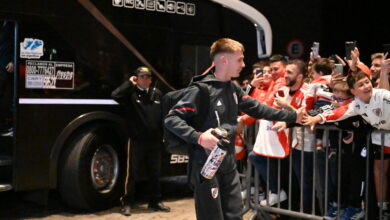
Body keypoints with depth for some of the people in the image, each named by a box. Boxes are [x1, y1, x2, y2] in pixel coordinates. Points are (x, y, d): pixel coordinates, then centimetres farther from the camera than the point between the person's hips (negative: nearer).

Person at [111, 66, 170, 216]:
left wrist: (164, 135, 9)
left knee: (154, 173, 13)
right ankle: (128, 203, 11)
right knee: (134, 173, 2)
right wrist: (129, 83, -10)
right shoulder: (131, 93, -1)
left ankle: (155, 202, 25)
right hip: (137, 141, -4)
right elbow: (115, 95, -20)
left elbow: (163, 115, 13)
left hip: (155, 141, 4)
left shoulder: (157, 94, 12)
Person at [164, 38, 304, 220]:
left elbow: (256, 108, 19)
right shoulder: (200, 90, -16)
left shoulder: (233, 89, 10)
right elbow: (171, 119, -19)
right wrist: (198, 137, -33)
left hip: (228, 165, 8)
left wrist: (292, 116, 20)